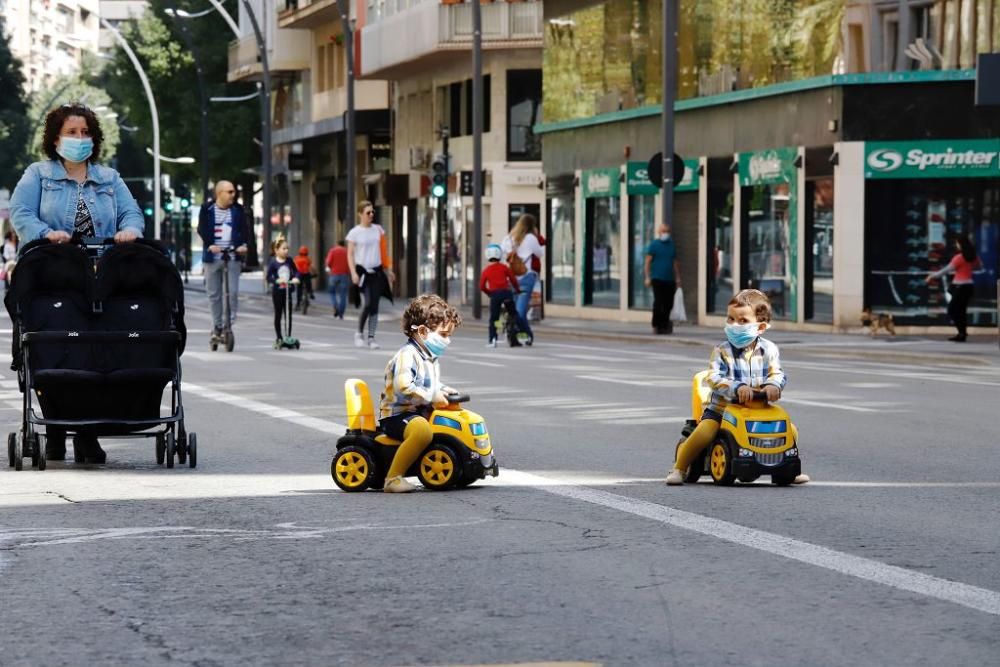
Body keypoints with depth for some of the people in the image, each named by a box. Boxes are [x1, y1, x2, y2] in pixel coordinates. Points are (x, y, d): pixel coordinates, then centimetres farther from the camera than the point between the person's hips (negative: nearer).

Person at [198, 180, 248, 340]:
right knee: (214, 294, 5)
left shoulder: (237, 210, 7)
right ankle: (217, 326, 15)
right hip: (212, 257, 0)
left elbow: (243, 229, 1)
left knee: (232, 292, -9)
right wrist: (210, 245, -23)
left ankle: (229, 324, -1)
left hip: (232, 257, 1)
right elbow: (202, 229, -6)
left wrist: (243, 244, -18)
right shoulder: (207, 210, 2)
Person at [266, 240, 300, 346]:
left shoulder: (289, 261, 3)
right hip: (277, 291, -3)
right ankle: (279, 338, 15)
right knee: (278, 315, 6)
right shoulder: (273, 263, -8)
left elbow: (296, 271, 5)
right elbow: (269, 277, -12)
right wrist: (277, 281, -28)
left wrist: (296, 278, -15)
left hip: (287, 290, 3)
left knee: (289, 315, 3)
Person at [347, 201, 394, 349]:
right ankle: (359, 333, 5)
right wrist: (353, 273, -14)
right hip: (363, 270, -4)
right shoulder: (355, 233, -3)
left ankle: (371, 338, 6)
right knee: (368, 303, -15)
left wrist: (388, 269, 14)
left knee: (375, 305, 1)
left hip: (377, 270, 4)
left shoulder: (378, 230, 9)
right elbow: (350, 254, -4)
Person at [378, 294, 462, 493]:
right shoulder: (406, 356, -16)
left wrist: (443, 390, 11)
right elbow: (403, 387, -29)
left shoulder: (430, 358, 16)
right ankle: (393, 478, -34)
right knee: (422, 430, -38)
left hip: (423, 412, 10)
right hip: (397, 415, -10)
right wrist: (432, 397, -25)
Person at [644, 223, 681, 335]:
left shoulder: (671, 244, 15)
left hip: (669, 279, 5)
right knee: (658, 303, -8)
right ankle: (656, 325, 0)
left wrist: (677, 277, 14)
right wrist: (647, 277, -12)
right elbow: (648, 262, -4)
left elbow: (675, 262, 19)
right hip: (657, 279, -5)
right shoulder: (654, 244, 0)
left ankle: (664, 325, 17)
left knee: (668, 304, 5)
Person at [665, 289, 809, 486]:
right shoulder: (722, 351, -9)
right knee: (704, 432, -27)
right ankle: (679, 468, -8)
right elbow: (714, 379, -21)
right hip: (721, 408, -3)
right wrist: (737, 387, -38)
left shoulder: (768, 350, 0)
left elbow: (777, 374, -7)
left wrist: (773, 385, -32)